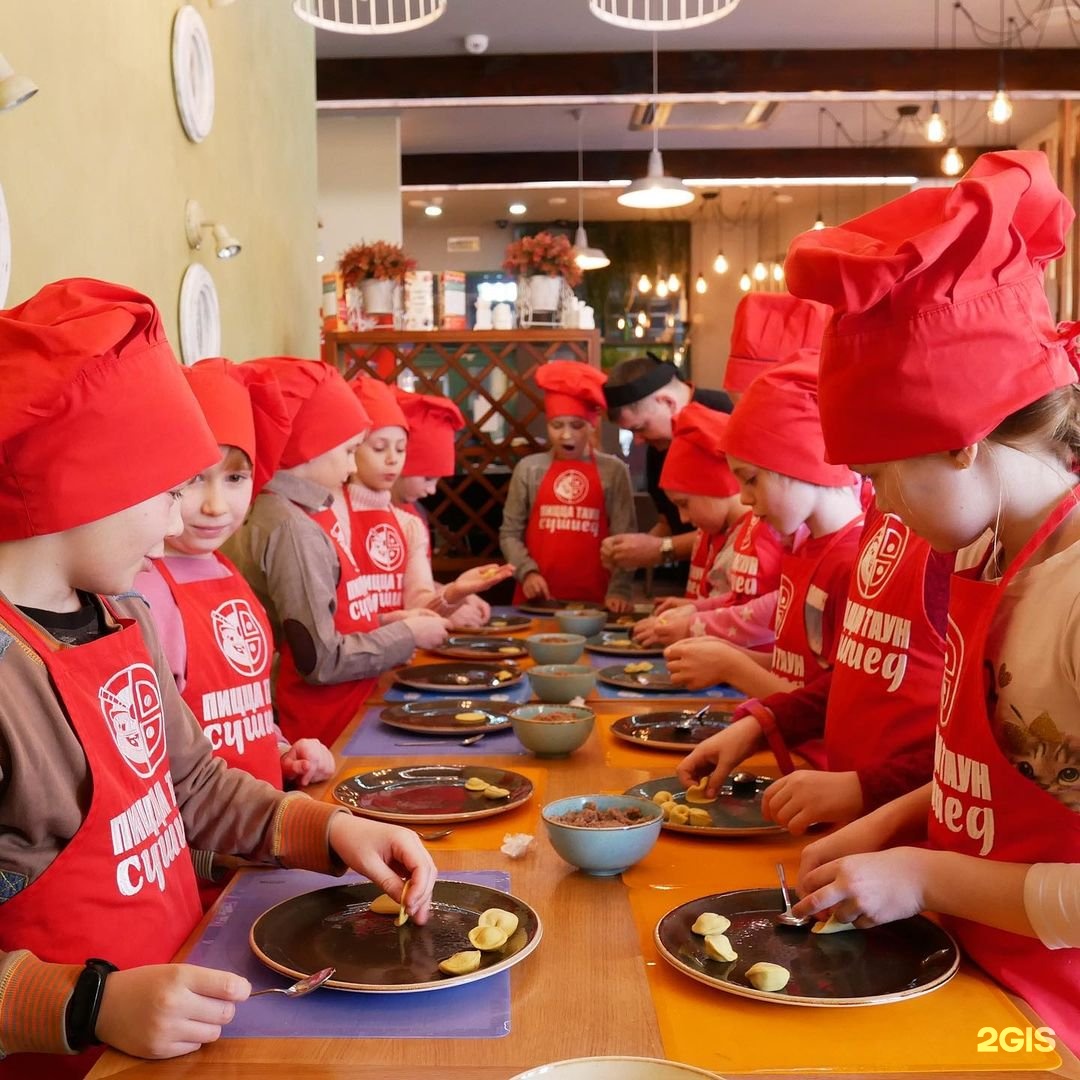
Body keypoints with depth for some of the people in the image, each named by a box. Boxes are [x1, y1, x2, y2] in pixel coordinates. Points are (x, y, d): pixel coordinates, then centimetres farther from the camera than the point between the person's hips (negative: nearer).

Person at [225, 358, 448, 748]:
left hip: (342, 721, 9)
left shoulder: (304, 512, 8)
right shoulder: (291, 528, -19)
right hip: (320, 733, -8)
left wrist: (382, 622, 5)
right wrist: (408, 635, -9)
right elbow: (321, 660, -20)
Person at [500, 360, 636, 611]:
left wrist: (619, 590, -12)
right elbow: (510, 532, 6)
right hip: (537, 599, 1)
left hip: (593, 599, -1)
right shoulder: (529, 468, 3)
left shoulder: (613, 471, 0)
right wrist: (527, 571, -9)